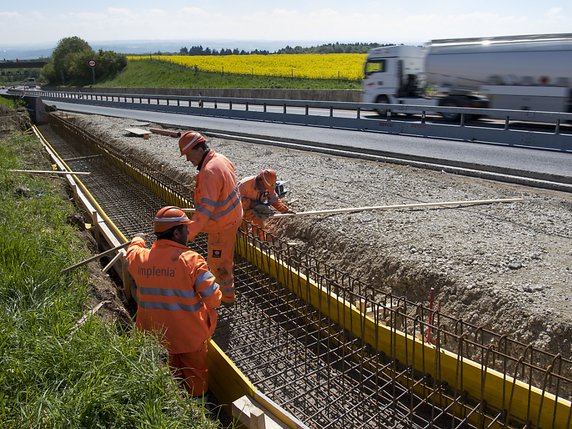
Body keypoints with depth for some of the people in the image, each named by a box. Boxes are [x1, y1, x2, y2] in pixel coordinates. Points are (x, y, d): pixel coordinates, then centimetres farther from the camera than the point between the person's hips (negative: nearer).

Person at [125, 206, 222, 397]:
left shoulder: (140, 258, -12)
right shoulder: (191, 260, -25)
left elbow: (131, 254, 15)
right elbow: (213, 297, -23)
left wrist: (138, 240, 36)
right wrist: (210, 310, 0)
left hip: (155, 333, 4)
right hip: (189, 335, -4)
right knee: (196, 373, 22)